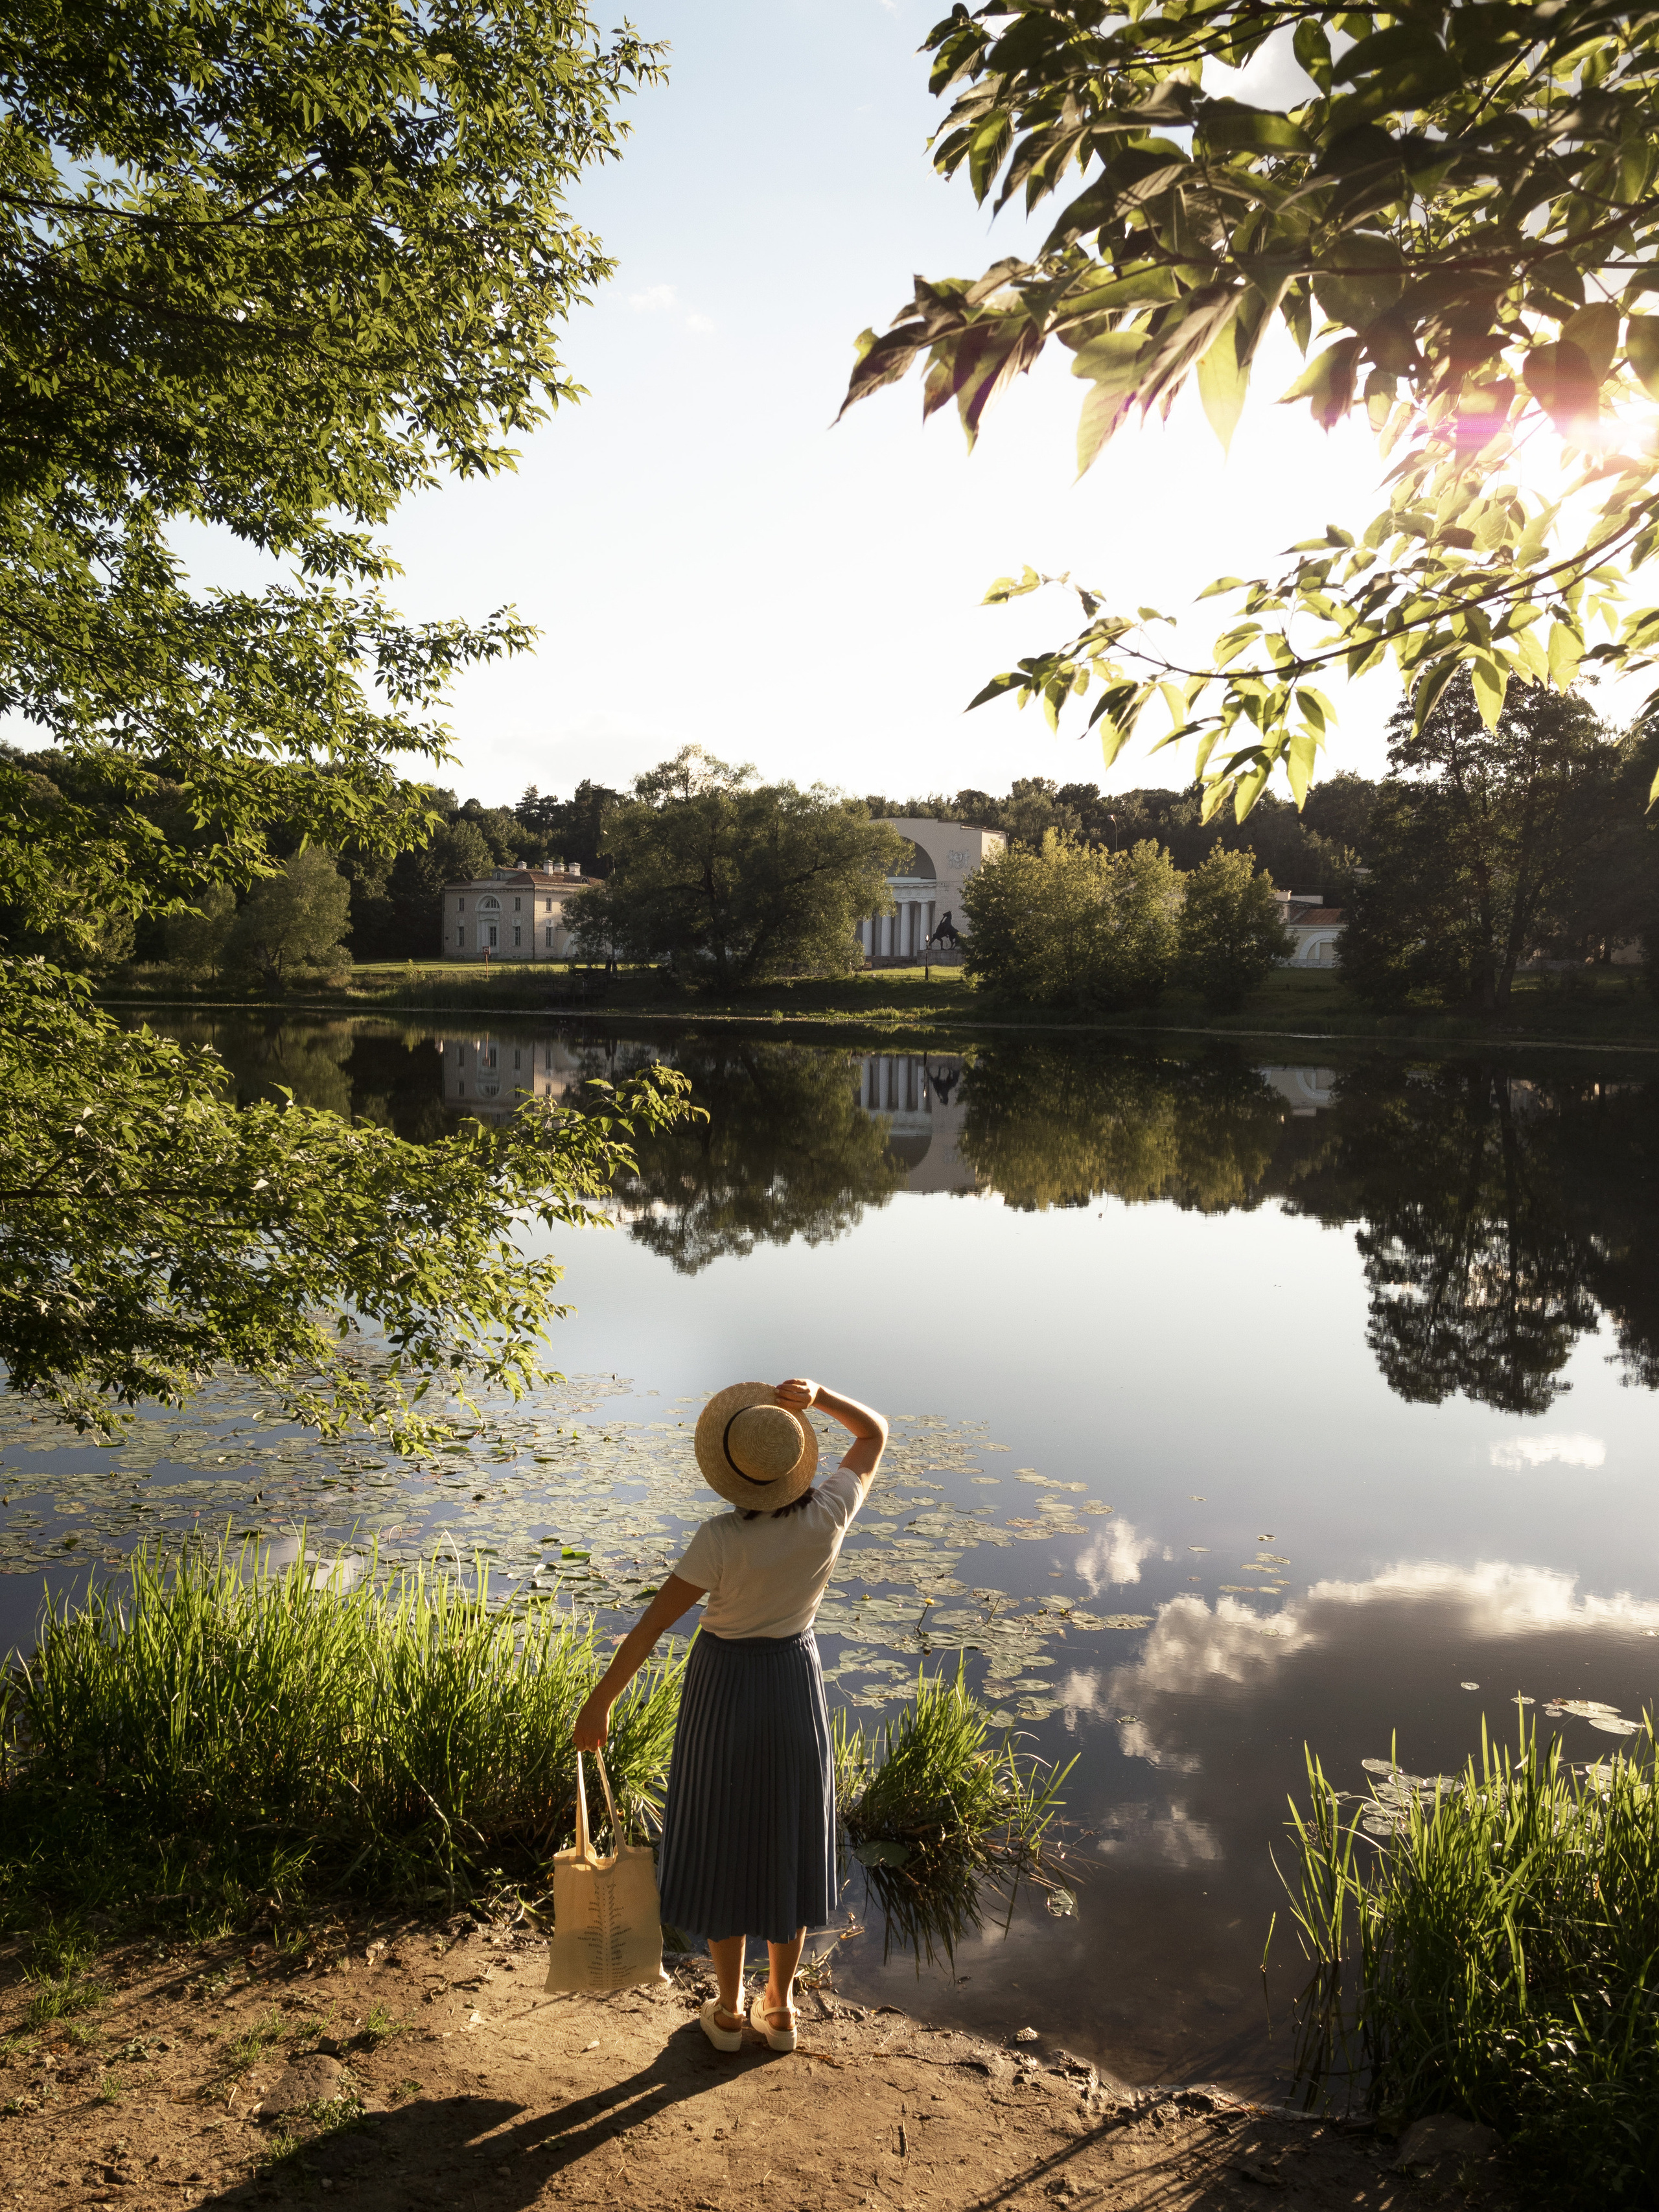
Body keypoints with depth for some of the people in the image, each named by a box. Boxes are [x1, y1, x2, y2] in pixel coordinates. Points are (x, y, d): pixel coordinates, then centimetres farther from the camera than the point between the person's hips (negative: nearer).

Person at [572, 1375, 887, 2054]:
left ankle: (729, 2011, 29)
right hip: (796, 1684, 3)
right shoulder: (829, 1515, -19)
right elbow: (876, 1433, -3)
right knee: (786, 1844, 19)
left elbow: (650, 1627, -22)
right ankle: (780, 2007, 31)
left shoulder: (722, 1539, -27)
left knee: (723, 1847, 15)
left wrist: (598, 1705, -11)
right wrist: (818, 1396, -21)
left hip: (724, 1685, -3)